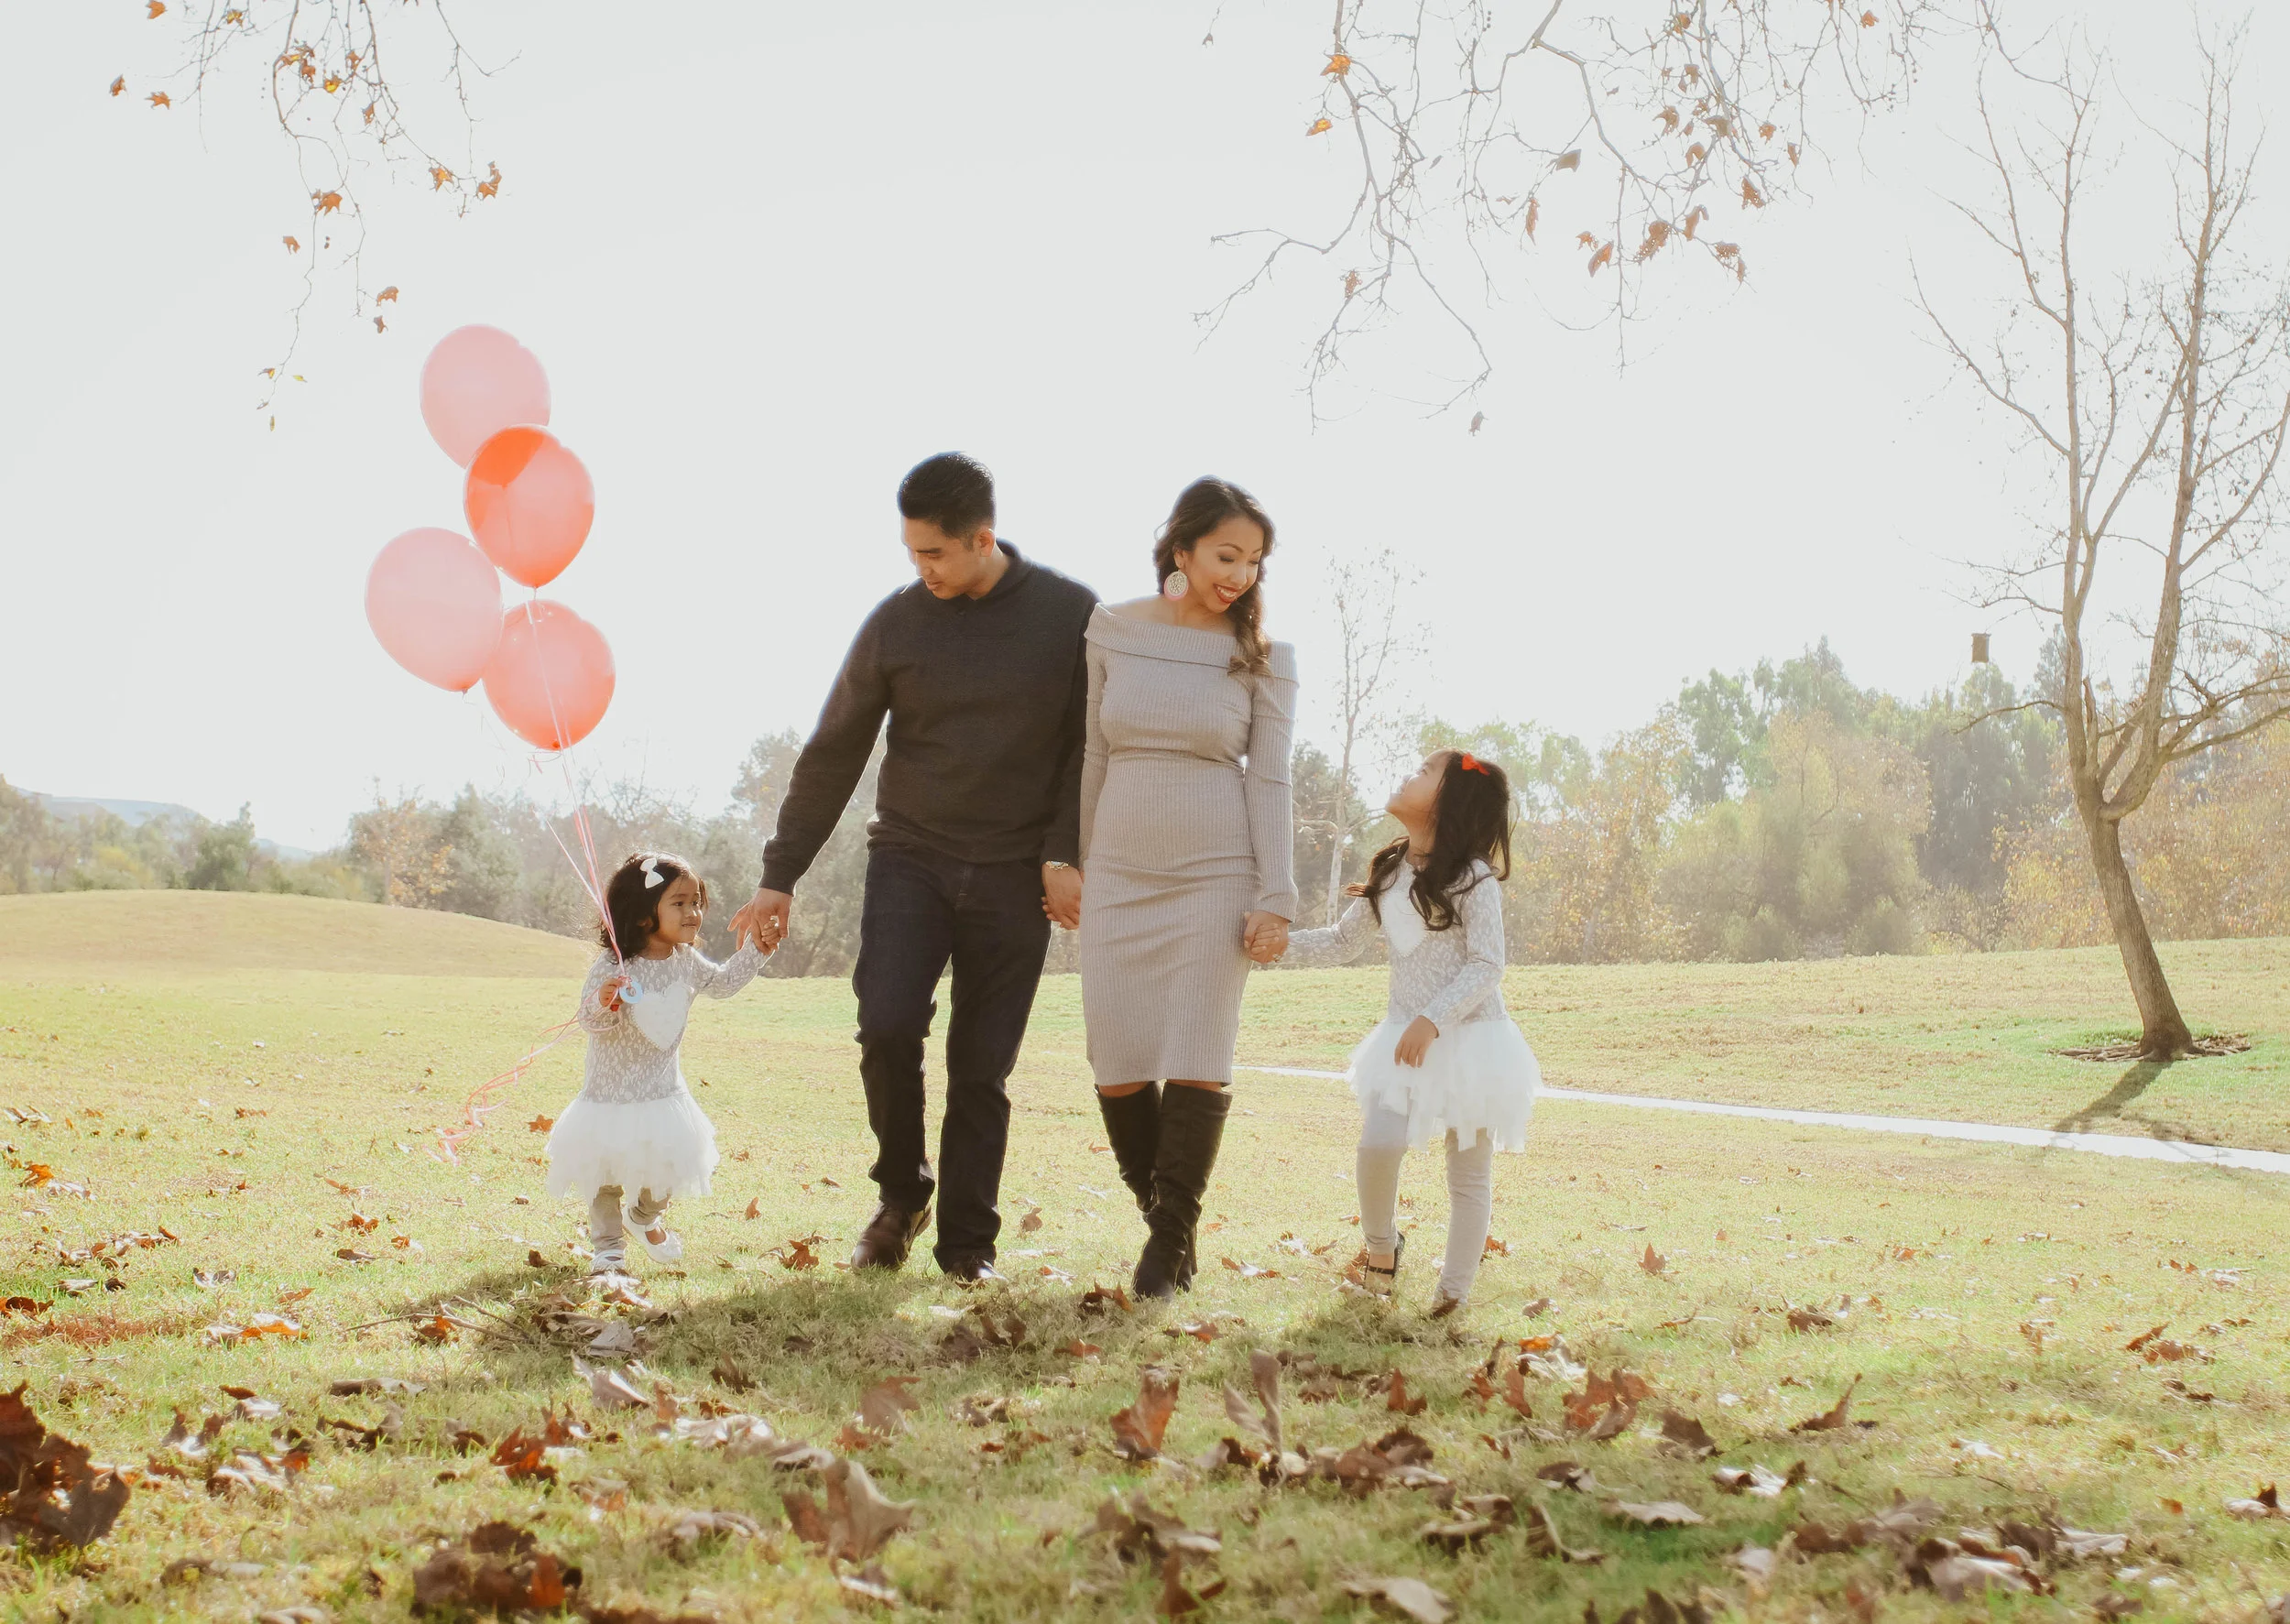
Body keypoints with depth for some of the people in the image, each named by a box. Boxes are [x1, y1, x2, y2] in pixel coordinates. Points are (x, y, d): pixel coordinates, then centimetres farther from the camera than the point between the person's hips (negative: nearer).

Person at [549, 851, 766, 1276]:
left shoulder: (685, 962, -2)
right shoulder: (612, 966, -23)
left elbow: (724, 982, 15)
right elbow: (589, 1021, -25)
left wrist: (756, 947, 7)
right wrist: (603, 1002, -46)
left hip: (663, 1093, 5)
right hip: (612, 1093, -5)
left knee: (666, 1172, 14)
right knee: (605, 1174, 4)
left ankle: (644, 1218, 44)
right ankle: (608, 1245, 22)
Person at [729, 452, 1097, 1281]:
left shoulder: (1072, 616, -3)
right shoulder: (896, 622, 0)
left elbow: (1091, 744, 2)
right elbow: (832, 756, 6)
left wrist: (1066, 854, -10)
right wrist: (780, 876, 5)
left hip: (1015, 876, -1)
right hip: (909, 859, 1)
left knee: (981, 1066, 0)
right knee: (886, 1026, -17)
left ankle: (968, 1244, 11)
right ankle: (902, 1190, 7)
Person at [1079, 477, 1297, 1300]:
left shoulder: (1263, 654, -2)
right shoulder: (1112, 631, 3)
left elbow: (1269, 780, -3)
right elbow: (1096, 756, 10)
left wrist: (1276, 900, -8)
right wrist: (1078, 869, 13)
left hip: (1217, 876, -2)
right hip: (1121, 878, 2)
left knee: (1198, 1065, -4)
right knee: (1119, 1070, 1)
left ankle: (1170, 1239, 9)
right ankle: (1163, 1215, 21)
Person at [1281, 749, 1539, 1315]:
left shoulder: (1473, 877, -11)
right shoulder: (1388, 875, 8)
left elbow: (1486, 966, -15)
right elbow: (1342, 942, 15)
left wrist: (1433, 1020, -25)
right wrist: (1279, 942, 0)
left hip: (1469, 1035, -4)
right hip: (1406, 1036, 5)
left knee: (1469, 1172, 3)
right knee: (1377, 1143, -14)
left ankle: (1453, 1294, 11)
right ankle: (1380, 1242, 12)